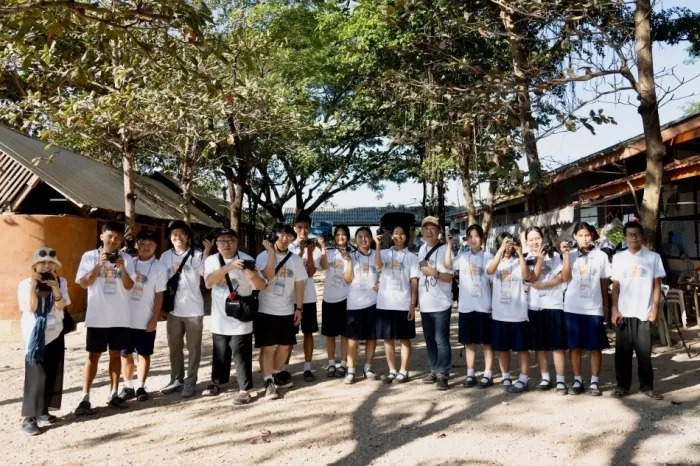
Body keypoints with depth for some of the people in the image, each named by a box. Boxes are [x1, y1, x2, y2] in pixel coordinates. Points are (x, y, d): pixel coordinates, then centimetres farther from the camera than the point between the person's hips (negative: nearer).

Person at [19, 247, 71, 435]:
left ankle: (42, 412, 18)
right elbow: (31, 308, -15)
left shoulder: (61, 282, 1)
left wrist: (55, 288, -27)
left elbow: (61, 305, -11)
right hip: (34, 335, -4)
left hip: (55, 334, 4)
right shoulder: (25, 284, -5)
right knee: (36, 376, -9)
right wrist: (33, 284, -22)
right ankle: (28, 416, -4)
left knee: (52, 374, 6)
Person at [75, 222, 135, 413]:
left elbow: (129, 286, -3)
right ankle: (85, 398, 3)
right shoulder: (89, 256, -1)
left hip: (120, 317, 2)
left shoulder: (126, 258, 2)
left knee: (115, 354, 9)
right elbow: (84, 283, -7)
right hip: (97, 316, -2)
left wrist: (122, 268, -20)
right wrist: (99, 265, -18)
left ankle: (114, 394, 17)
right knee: (93, 356, 1)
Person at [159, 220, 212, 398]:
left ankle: (190, 381, 15)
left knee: (193, 347, 5)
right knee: (174, 347, 14)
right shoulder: (165, 256, 5)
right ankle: (176, 380, 26)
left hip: (193, 309, -4)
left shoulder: (197, 255, -7)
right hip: (173, 309, 4)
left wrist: (206, 253, -26)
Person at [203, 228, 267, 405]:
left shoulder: (246, 260, -9)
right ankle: (217, 382, 38)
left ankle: (244, 389, 12)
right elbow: (208, 282, -21)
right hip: (220, 319, 3)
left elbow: (261, 286, -11)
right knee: (220, 354, 19)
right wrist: (228, 267, -34)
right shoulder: (211, 261, -2)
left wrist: (253, 276, -35)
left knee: (241, 355, 1)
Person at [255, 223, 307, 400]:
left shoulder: (295, 259, 2)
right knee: (267, 347, -3)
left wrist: (299, 308, 1)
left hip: (287, 311, 4)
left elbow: (299, 285, 5)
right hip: (266, 310, -4)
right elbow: (269, 276, -25)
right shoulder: (263, 256, -8)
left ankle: (276, 375, 32)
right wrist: (271, 253, -24)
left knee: (285, 345, 14)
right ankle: (268, 383, 0)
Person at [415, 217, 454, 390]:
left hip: (441, 303, -7)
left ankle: (443, 373, 1)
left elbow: (449, 277, -12)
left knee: (441, 340, -6)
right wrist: (416, 299, 15)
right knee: (429, 339, 13)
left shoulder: (445, 249, -9)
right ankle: (435, 370, 24)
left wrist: (435, 273, -29)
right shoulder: (422, 249, 11)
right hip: (425, 303, 7)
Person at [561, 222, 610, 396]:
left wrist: (606, 305, 9)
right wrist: (566, 255, -13)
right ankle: (577, 380, 16)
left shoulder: (601, 256, 3)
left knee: (595, 346, 4)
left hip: (594, 308, 0)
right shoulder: (570, 255, 4)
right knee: (574, 346, 6)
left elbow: (604, 283, 8)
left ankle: (594, 381, 14)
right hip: (573, 308, 1)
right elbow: (566, 278, -8)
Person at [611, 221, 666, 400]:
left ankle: (647, 385, 15)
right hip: (623, 312, 1)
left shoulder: (653, 257, 3)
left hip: (644, 312, -1)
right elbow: (615, 285, 5)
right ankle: (623, 385, 15)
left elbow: (657, 285, 4)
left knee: (644, 351, 4)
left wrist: (655, 308, -3)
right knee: (623, 351, 6)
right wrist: (615, 309, -2)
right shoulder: (618, 258, 5)